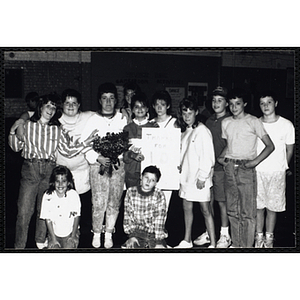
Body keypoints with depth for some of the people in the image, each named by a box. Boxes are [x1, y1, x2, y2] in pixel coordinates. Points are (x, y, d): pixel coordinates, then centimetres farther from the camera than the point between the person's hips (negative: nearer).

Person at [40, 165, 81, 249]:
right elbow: (48, 219, -5)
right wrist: (53, 238, -5)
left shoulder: (74, 195, -15)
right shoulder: (47, 196, -15)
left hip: (70, 233, -1)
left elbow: (76, 216, -3)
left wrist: (73, 236, -2)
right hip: (55, 233, 1)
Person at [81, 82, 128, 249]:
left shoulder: (122, 119, 8)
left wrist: (120, 155, -4)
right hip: (98, 165, -2)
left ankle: (109, 233, 21)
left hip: (118, 164, 2)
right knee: (99, 202, -5)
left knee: (114, 201, 6)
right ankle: (96, 233, 14)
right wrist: (98, 158, -14)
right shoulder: (93, 120, 1)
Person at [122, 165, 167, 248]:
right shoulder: (131, 192, -2)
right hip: (137, 231, 0)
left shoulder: (159, 195, -7)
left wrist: (158, 241, -17)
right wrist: (131, 235, -8)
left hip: (154, 232, 0)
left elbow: (160, 219, -11)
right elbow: (127, 215, 0)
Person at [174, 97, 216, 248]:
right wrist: (180, 168, 11)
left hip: (199, 178, -8)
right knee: (187, 207, 14)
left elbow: (207, 156, -16)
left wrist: (202, 177, -17)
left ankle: (213, 244, 5)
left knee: (205, 210, -3)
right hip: (186, 175, 8)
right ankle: (187, 241, 27)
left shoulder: (202, 130, -13)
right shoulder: (185, 131, 12)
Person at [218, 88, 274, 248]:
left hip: (246, 168, -5)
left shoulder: (253, 121, -3)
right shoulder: (226, 122, 12)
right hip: (229, 167, 5)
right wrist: (221, 157, 8)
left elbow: (270, 146, -5)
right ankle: (235, 244, 21)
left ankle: (247, 245, 4)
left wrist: (255, 161, -14)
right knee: (232, 209, 10)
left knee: (247, 212, -4)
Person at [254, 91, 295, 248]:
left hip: (276, 172, -1)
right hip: (257, 171, 1)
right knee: (258, 206, 6)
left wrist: (282, 167, 11)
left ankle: (269, 239, 20)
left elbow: (289, 150, 7)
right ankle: (259, 237, 20)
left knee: (272, 207, 6)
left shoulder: (286, 125, -3)